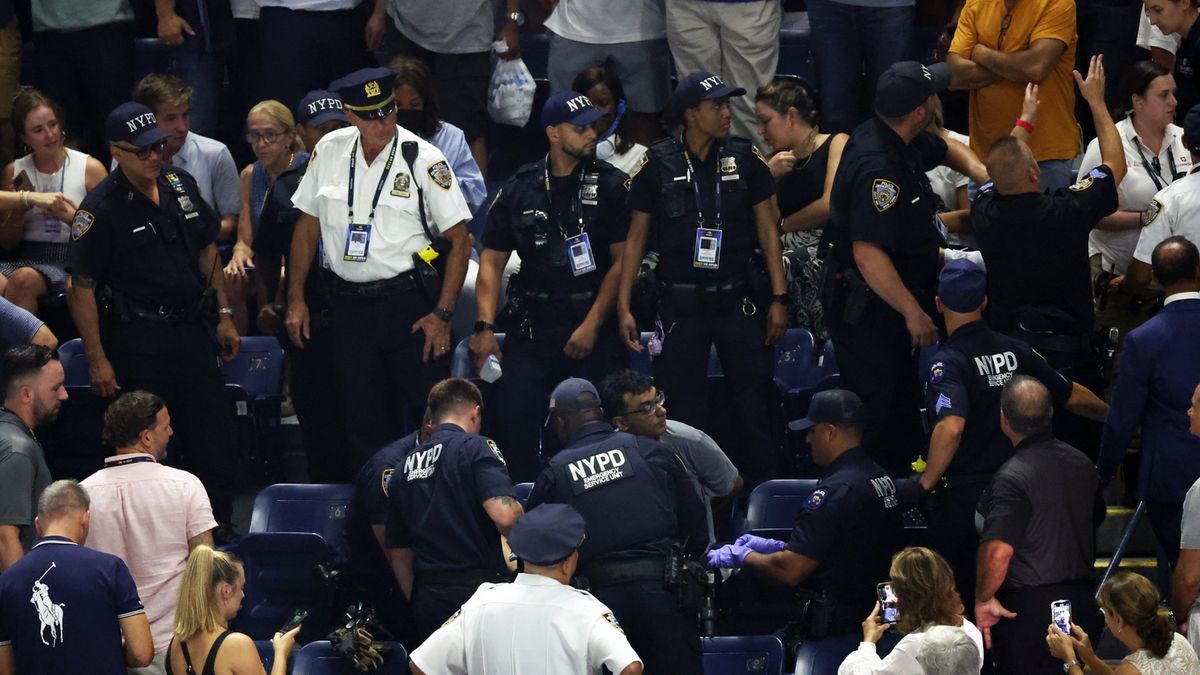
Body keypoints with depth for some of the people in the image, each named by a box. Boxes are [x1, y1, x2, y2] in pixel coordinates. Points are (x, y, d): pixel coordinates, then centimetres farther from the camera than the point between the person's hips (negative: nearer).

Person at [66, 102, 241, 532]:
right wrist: (96, 359, -15)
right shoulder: (101, 209, -13)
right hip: (138, 340, -6)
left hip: (192, 331, 6)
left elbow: (207, 250, 19)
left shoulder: (181, 186, 6)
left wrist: (223, 314, 16)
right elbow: (81, 288, -13)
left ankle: (219, 532, 19)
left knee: (215, 444, 7)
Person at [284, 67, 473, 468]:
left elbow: (459, 240, -5)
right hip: (349, 305, 4)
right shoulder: (330, 151, 5)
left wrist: (443, 314, -10)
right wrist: (295, 299, 11)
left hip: (409, 302, -4)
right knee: (362, 423, 7)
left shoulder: (424, 160, -7)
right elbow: (307, 226, 15)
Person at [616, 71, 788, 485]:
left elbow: (767, 229, 6)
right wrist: (624, 306, 0)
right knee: (686, 412, 3)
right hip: (681, 306, -1)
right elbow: (636, 237, 5)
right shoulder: (658, 164, -2)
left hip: (739, 302, 1)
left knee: (754, 405, 1)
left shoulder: (745, 159, 1)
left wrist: (779, 297, 0)